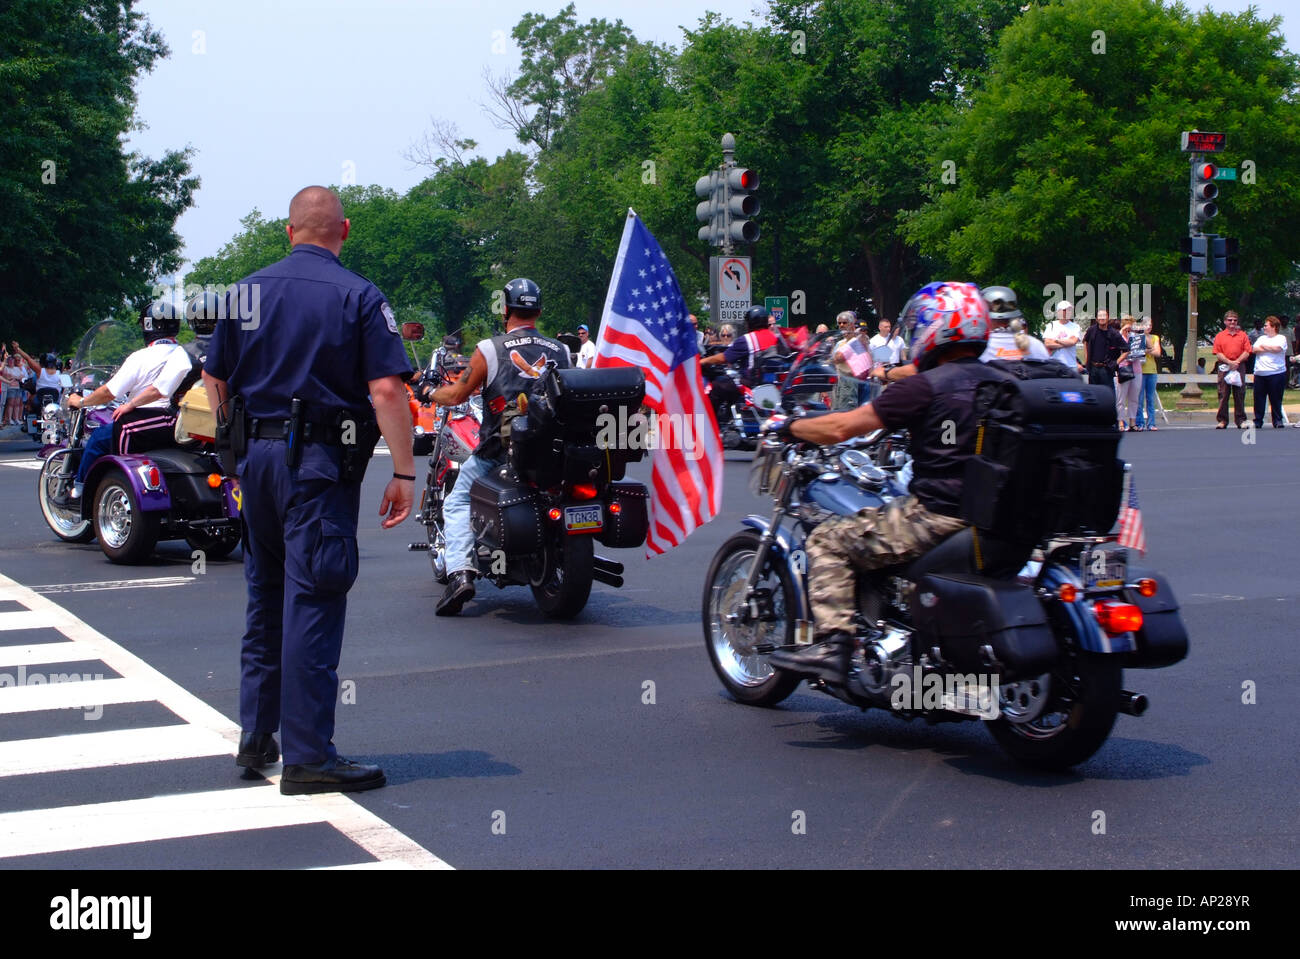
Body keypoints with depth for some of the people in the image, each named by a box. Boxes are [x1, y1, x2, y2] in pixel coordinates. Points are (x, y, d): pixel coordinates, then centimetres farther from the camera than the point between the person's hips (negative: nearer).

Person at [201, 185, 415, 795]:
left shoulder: (247, 291, 9)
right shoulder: (359, 297, -6)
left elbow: (214, 380, 13)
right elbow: (386, 389, -15)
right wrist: (404, 474, -13)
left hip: (257, 458, 6)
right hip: (321, 465, -5)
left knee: (265, 599, 17)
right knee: (312, 605, -4)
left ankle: (255, 736, 23)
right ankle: (307, 757, -2)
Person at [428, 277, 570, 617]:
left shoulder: (489, 349, -7)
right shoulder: (561, 350, 4)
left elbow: (457, 395, -2)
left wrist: (432, 393, 20)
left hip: (500, 449, -4)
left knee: (457, 502, 12)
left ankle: (460, 572, -8)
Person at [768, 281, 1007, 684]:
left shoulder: (926, 386, -11)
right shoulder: (1002, 383, 9)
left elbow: (843, 427, -9)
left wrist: (792, 426, 7)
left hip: (938, 515, -8)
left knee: (829, 541, 4)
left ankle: (832, 645, -7)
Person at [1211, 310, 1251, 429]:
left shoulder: (1243, 335, 10)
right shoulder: (1220, 336, 7)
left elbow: (1247, 352, 3)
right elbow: (1218, 353, 0)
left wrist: (1237, 362, -11)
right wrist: (1229, 362, -12)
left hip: (1239, 367, 1)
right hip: (1224, 367, -1)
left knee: (1239, 394, 2)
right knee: (1223, 394, -2)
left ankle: (1241, 420, 8)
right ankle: (1222, 420, 2)